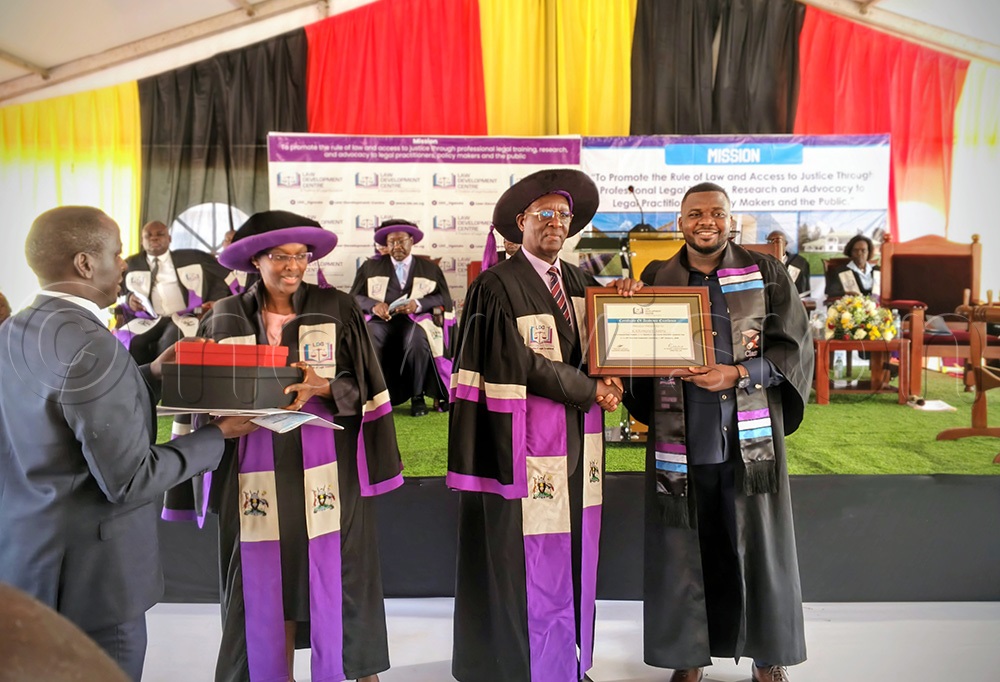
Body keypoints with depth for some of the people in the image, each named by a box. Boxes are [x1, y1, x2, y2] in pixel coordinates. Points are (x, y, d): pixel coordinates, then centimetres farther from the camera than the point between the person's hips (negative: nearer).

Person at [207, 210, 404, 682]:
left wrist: (323, 388, -20)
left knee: (334, 569, 4)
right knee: (265, 575, 8)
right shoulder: (226, 317, 4)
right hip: (257, 466, 2)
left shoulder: (338, 309, -1)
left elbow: (361, 386, -1)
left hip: (325, 463, -1)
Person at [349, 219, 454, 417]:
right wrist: (373, 305, -13)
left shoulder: (430, 268, 17)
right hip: (381, 320, 1)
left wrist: (417, 304, -14)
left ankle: (417, 396, -18)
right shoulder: (371, 266, 18)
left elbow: (444, 299, 6)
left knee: (418, 342, -36)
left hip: (416, 320, -1)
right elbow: (354, 297, 10)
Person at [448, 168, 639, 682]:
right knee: (531, 561, -1)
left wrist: (622, 303, -4)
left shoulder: (577, 281, 13)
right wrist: (589, 390, -8)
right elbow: (522, 364, -15)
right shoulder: (498, 285, -9)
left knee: (573, 554, 14)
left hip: (577, 438, 7)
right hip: (528, 440, -7)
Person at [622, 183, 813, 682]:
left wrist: (738, 374, -14)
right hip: (680, 439, 1)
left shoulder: (765, 274, 4)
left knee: (758, 545, 8)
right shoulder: (656, 279, 8)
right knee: (683, 546, 6)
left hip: (749, 436, 0)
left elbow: (794, 346, 0)